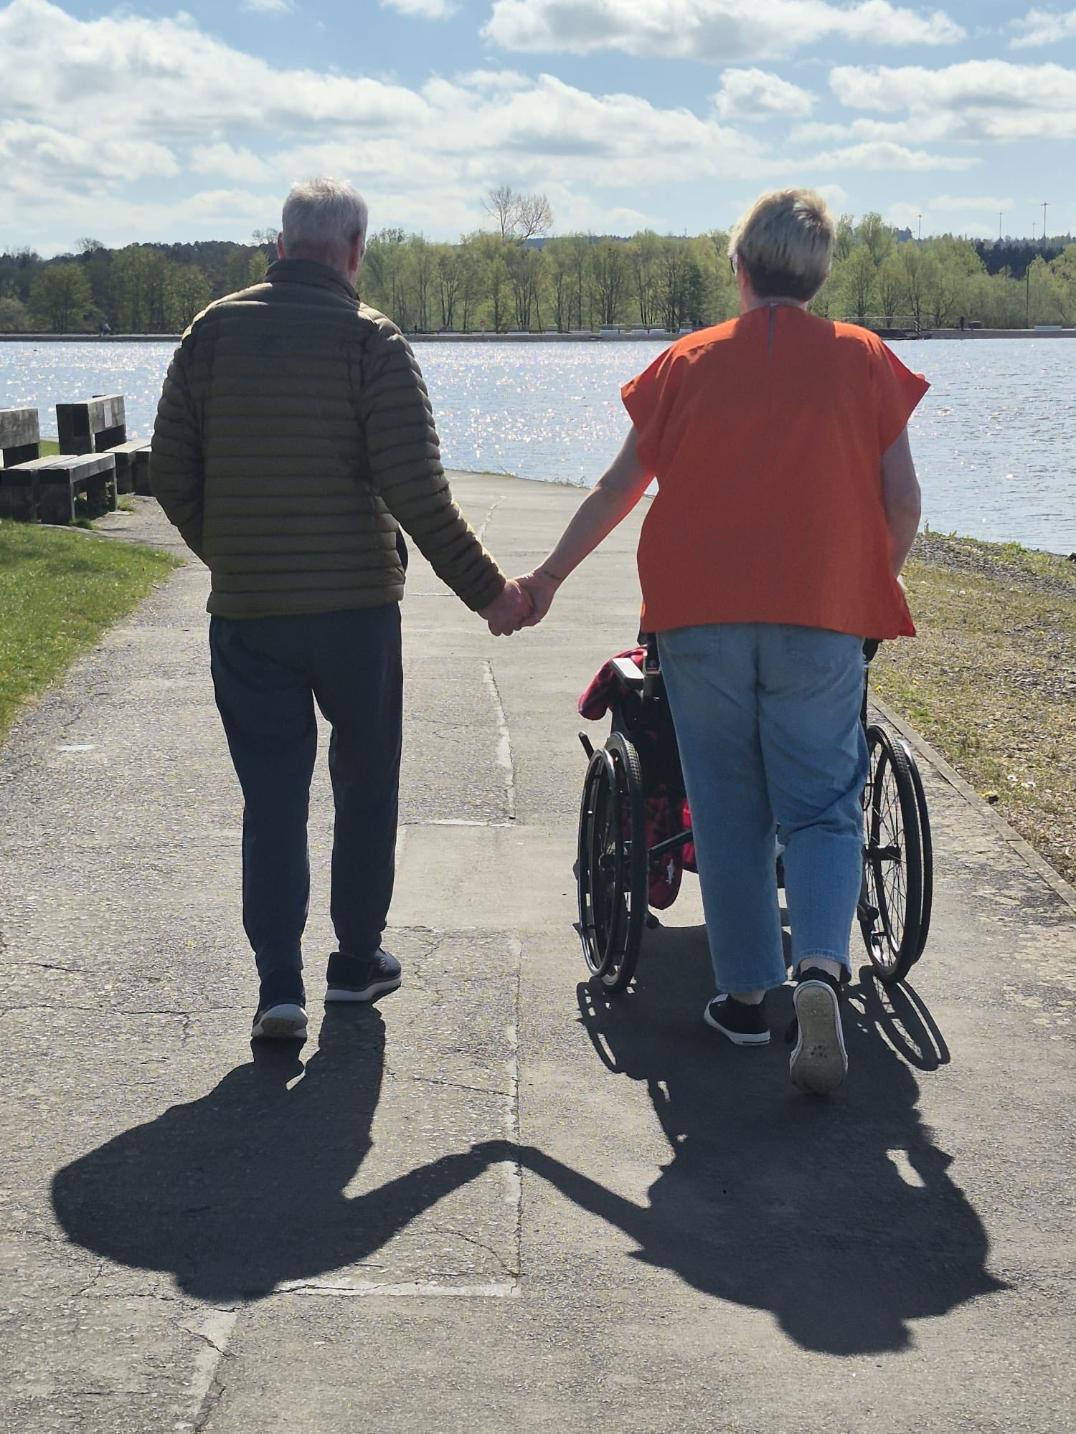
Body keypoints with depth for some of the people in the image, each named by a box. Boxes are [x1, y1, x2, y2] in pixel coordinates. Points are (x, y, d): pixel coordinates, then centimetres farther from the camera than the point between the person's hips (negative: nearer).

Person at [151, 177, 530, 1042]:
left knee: (272, 797, 7)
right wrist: (487, 591, -7)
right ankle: (357, 962, 25)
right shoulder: (370, 340, -9)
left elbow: (171, 474, 4)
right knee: (365, 784, 15)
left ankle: (279, 986, 0)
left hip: (245, 611, 2)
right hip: (354, 605, -2)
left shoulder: (214, 331, 2)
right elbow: (416, 492, -15)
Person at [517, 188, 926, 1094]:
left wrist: (548, 578, 22)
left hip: (699, 614, 1)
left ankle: (745, 994, 17)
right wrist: (877, 589, 19)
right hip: (821, 619, -1)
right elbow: (903, 499, 2)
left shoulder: (686, 363, 7)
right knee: (820, 804, 4)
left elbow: (616, 491, 10)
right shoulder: (864, 359, 5)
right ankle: (822, 966, -20)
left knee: (729, 808, 12)